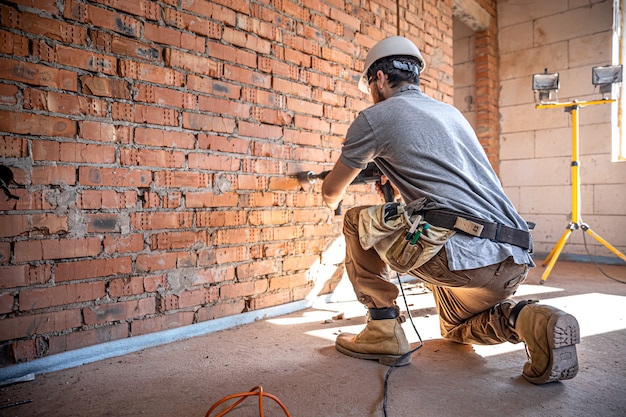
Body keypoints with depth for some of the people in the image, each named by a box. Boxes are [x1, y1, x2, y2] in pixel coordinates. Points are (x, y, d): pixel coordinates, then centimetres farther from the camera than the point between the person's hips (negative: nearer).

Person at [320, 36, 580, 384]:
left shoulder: (375, 117, 3)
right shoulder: (451, 111, 24)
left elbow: (331, 193, 14)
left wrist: (333, 199, 38)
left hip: (460, 252, -8)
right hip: (514, 260, 9)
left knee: (358, 220, 13)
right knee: (456, 330, 34)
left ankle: (384, 332, 12)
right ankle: (524, 320, 4)